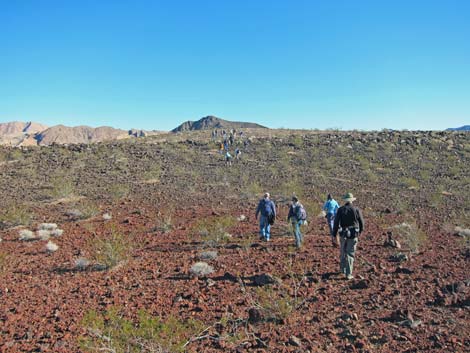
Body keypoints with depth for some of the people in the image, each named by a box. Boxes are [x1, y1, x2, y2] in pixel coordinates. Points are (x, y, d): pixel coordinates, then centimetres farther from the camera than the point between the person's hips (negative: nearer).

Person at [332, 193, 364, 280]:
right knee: (350, 254, 2)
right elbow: (361, 222, 4)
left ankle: (342, 269, 36)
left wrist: (334, 235, 1)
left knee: (342, 252, 20)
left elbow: (336, 223, -6)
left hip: (343, 234, 1)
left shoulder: (340, 210, -5)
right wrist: (360, 231, 24)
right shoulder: (356, 210, -5)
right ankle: (348, 274, 0)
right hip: (353, 234, -1)